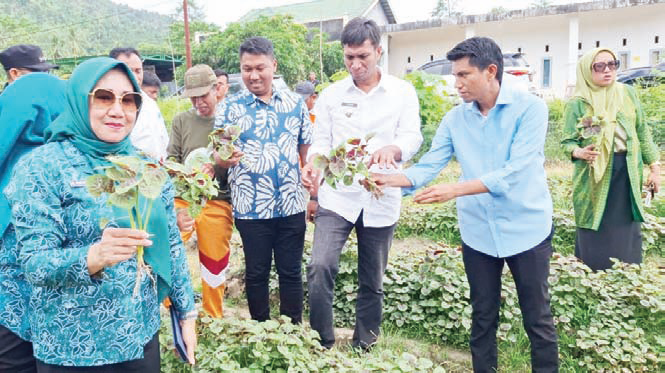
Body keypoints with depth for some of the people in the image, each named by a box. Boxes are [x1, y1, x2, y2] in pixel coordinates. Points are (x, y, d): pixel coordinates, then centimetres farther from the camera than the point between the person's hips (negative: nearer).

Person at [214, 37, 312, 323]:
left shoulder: (295, 103, 5)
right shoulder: (229, 107, -1)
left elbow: (307, 150, 10)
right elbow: (219, 157, -3)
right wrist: (227, 158, -27)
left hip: (291, 206, 2)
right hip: (251, 208, -1)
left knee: (291, 273, 11)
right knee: (256, 273, 11)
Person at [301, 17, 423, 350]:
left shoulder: (403, 92, 1)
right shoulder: (331, 95, 4)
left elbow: (413, 137, -8)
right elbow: (321, 141, 4)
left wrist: (391, 149, -32)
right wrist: (314, 164, -19)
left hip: (381, 201, 0)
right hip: (336, 197, 0)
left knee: (372, 283, 12)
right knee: (320, 266, -18)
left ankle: (363, 348, 31)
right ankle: (323, 344, 1)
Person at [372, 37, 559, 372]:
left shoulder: (530, 108, -13)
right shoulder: (455, 118, 0)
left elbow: (514, 171, -23)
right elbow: (428, 167, -5)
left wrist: (455, 190, -30)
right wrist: (390, 179, -23)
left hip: (526, 229, -3)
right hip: (477, 232, 4)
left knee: (538, 320, 10)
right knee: (482, 317, 17)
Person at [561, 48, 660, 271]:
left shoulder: (628, 93, 7)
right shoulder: (577, 103, -4)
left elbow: (643, 132, 11)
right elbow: (568, 141, -3)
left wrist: (654, 166, 9)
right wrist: (579, 152, -26)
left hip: (627, 172, 3)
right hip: (595, 176, -3)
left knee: (626, 233, 7)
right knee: (597, 236, 0)